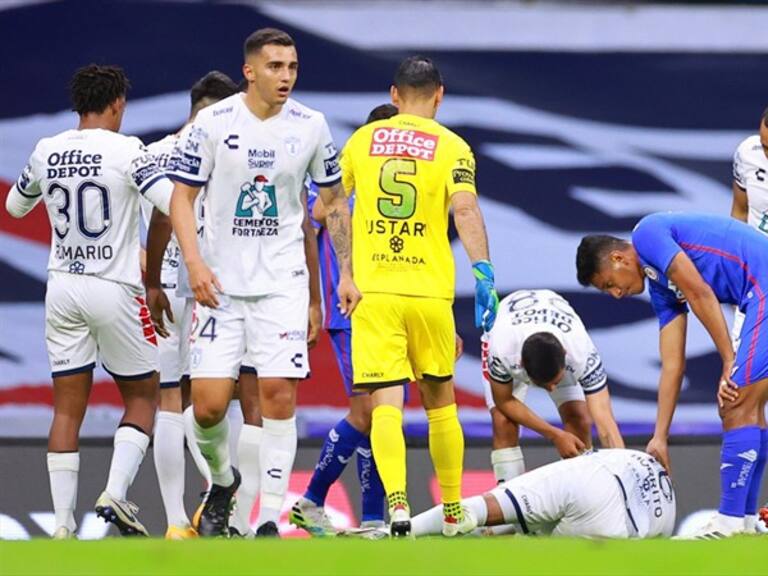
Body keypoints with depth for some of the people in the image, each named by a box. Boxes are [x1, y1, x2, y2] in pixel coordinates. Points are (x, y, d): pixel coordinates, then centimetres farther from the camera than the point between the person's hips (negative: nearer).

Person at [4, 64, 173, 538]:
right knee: (143, 397, 12)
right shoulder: (127, 152, -10)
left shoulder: (47, 152, 5)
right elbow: (175, 203, -21)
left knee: (68, 409, 6)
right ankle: (116, 492, -7)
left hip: (63, 287, 4)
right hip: (115, 288, -4)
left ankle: (64, 526, 1)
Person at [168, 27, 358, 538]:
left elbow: (334, 202, 12)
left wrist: (346, 273, 7)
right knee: (208, 404, -5)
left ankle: (271, 519, -5)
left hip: (282, 282, 1)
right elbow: (182, 196, -1)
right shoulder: (213, 123, -5)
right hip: (220, 283, -1)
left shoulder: (310, 127, 1)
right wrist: (195, 263, -13)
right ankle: (222, 481, 26)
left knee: (279, 395, -9)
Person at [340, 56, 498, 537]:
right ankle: (453, 511, 23)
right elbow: (465, 209, -15)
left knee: (386, 404, -6)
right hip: (430, 292, 0)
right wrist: (484, 273, -19)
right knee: (440, 400, 17)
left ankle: (397, 502, -28)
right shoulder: (451, 148, 1)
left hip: (371, 290, 0)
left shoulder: (363, 140, 9)